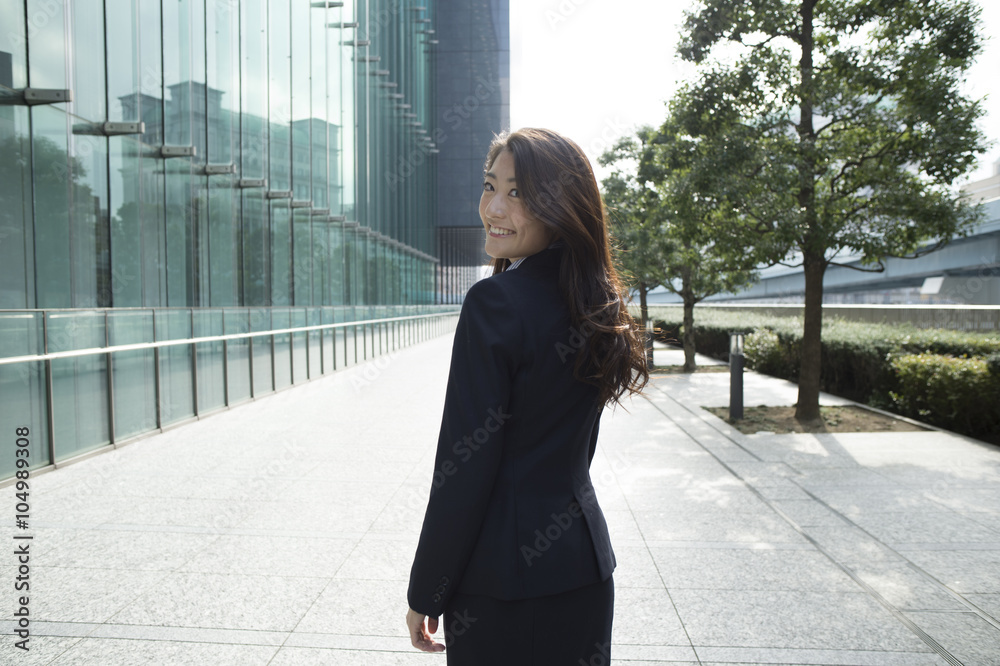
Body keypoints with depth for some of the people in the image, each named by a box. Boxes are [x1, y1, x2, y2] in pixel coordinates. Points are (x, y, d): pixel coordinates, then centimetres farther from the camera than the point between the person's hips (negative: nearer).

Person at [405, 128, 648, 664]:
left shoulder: (495, 303, -21)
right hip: (586, 562, 7)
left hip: (504, 579, -7)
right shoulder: (595, 303, 2)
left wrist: (426, 594, -10)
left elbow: (464, 466, -20)